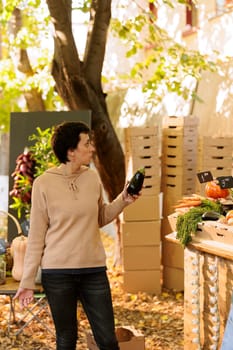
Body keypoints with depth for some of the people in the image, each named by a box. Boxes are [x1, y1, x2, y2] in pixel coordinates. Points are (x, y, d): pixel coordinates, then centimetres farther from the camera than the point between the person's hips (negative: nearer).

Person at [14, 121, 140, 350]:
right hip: (57, 273, -3)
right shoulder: (44, 183, -9)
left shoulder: (92, 177, 3)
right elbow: (36, 236, -5)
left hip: (94, 270, 3)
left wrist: (123, 200, 0)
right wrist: (27, 280, -6)